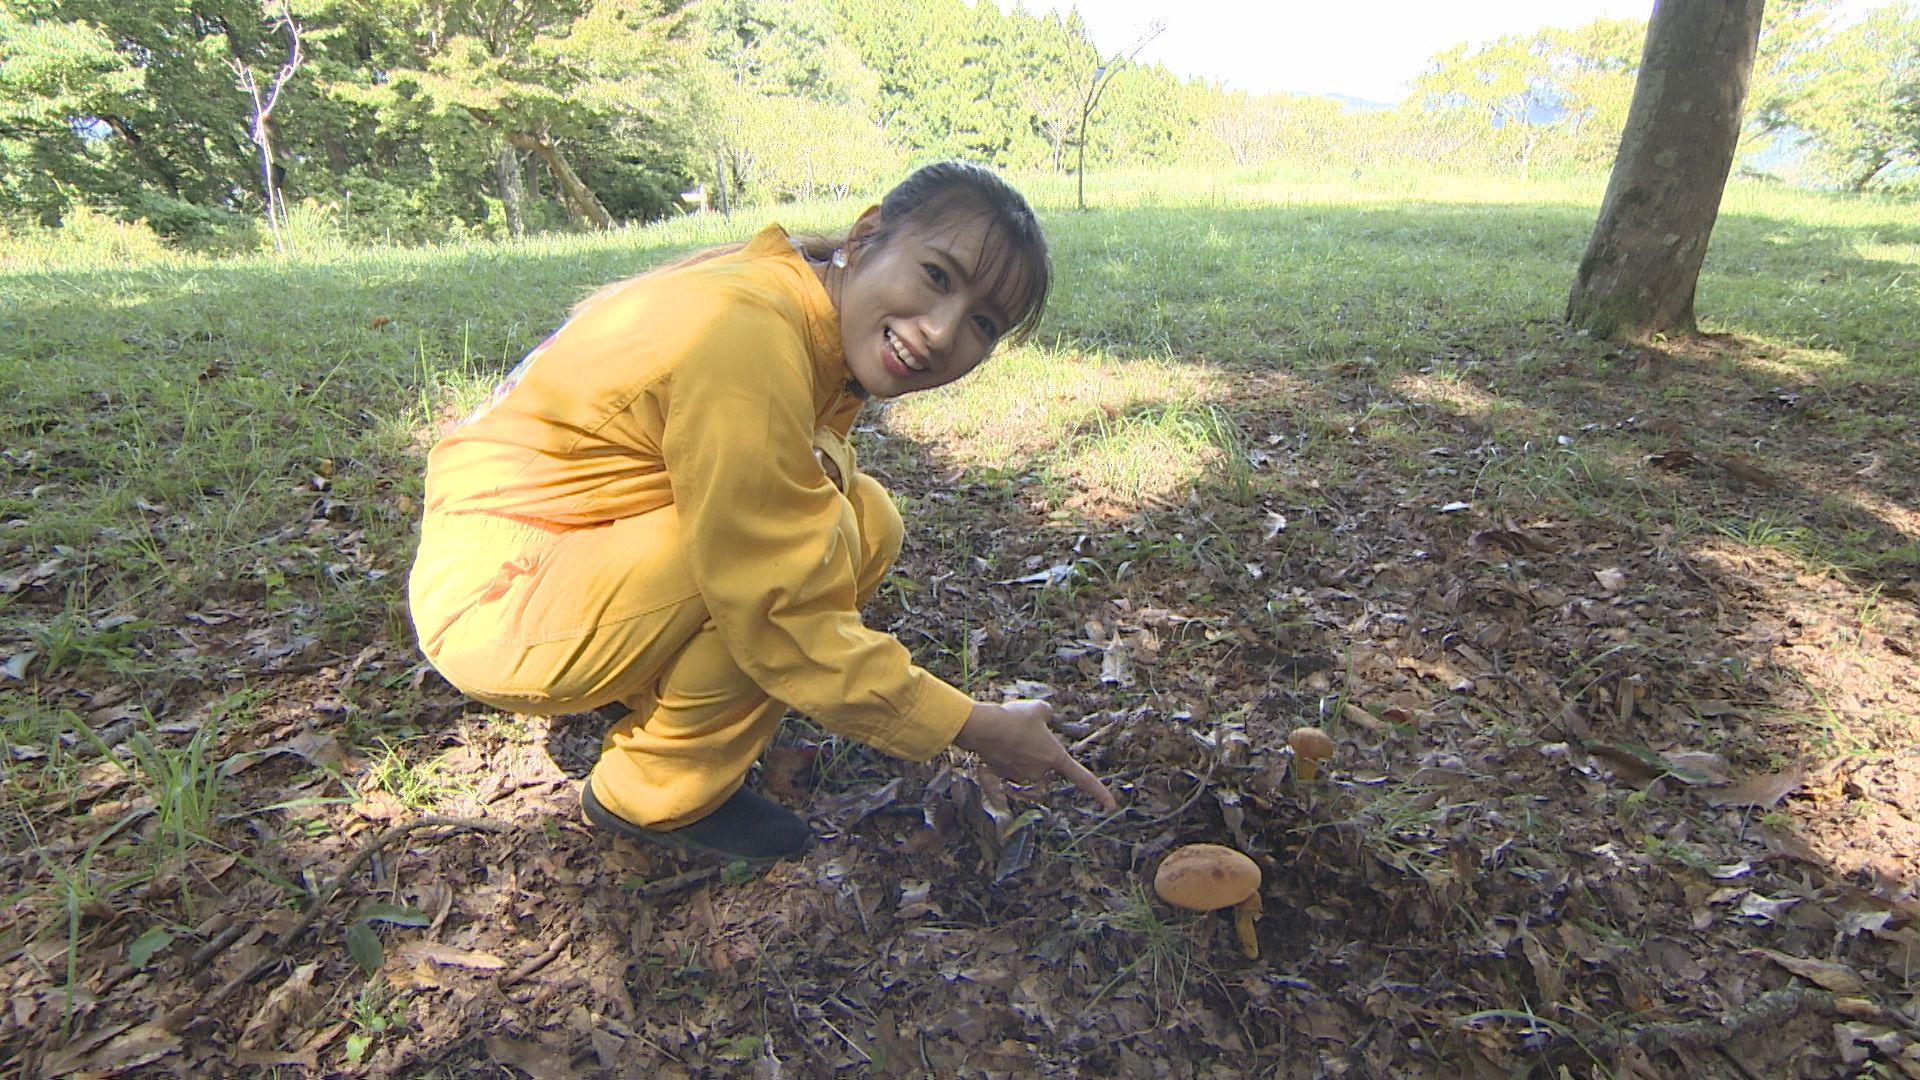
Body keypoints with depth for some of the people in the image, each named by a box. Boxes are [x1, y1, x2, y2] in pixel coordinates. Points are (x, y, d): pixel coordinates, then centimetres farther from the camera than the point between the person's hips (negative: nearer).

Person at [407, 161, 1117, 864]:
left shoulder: (822, 316, -1)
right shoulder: (748, 336, -30)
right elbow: (782, 618, -27)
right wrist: (977, 728, -20)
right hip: (494, 601, -8)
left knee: (865, 521, -4)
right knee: (819, 538, -26)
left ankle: (650, 703, 9)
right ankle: (656, 797, -4)